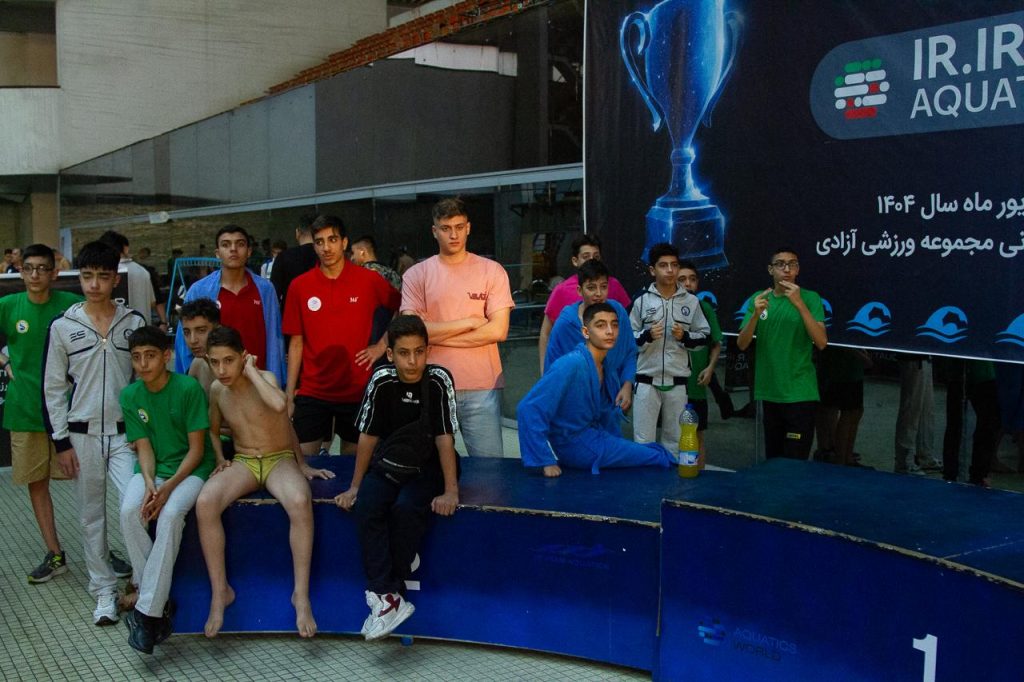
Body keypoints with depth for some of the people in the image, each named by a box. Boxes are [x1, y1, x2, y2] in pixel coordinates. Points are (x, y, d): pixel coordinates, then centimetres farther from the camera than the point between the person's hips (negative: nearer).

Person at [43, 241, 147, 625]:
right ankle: (104, 589, 20)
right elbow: (53, 388, 2)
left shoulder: (134, 323, 1)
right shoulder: (62, 327, -1)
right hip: (82, 434, 1)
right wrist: (61, 441, -1)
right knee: (91, 516, 9)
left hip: (125, 432, -1)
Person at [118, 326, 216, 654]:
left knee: (170, 515, -32)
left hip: (190, 468, -4)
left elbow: (197, 449, -10)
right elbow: (144, 448, 0)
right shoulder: (130, 396, 2)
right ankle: (157, 602, -16)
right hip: (152, 469, 4)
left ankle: (147, 611, -24)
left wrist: (169, 486, -22)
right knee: (129, 511, -27)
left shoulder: (189, 388, -12)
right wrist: (149, 483, -19)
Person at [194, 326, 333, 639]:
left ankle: (301, 594, -24)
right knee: (204, 504, -29)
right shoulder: (216, 390, 3)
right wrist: (220, 460, 3)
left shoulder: (265, 377, -12)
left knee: (300, 502, -38)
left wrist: (251, 371, -24)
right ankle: (220, 592, -12)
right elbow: (213, 430, 21)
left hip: (280, 459, -4)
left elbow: (279, 405, -37)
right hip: (242, 462, 4)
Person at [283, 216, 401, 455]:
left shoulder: (370, 280, -3)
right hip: (311, 393, 0)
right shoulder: (299, 286, -1)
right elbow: (296, 343, 3)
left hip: (357, 390, 0)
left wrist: (382, 344, 0)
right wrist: (289, 394, 1)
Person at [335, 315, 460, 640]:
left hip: (428, 466, -3)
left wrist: (450, 491, -20)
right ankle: (388, 596, -25)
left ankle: (388, 593, -13)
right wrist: (355, 486, -1)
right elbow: (368, 435, -1)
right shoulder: (381, 381, -8)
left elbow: (444, 437, -15)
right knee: (365, 507, -25)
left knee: (406, 509, -30)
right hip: (389, 464, 3)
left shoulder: (438, 380, -15)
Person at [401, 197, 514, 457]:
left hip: (482, 387, 0)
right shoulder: (416, 275, 4)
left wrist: (438, 335, -7)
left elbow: (498, 330, -6)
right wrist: (470, 322, -7)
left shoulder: (492, 271, 3)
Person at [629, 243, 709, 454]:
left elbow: (704, 336, 8)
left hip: (677, 382, 2)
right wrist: (647, 335, -15)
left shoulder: (691, 301, 3)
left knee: (675, 439, 12)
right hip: (647, 381, -1)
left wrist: (685, 337, -10)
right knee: (643, 440, 2)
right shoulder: (642, 300, 0)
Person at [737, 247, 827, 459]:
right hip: (769, 392, 4)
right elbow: (742, 344, 0)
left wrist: (800, 304, -23)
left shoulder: (810, 298, -4)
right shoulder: (758, 299, 6)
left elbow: (821, 342, -15)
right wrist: (756, 315, -17)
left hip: (800, 393, -3)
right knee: (772, 459, 13)